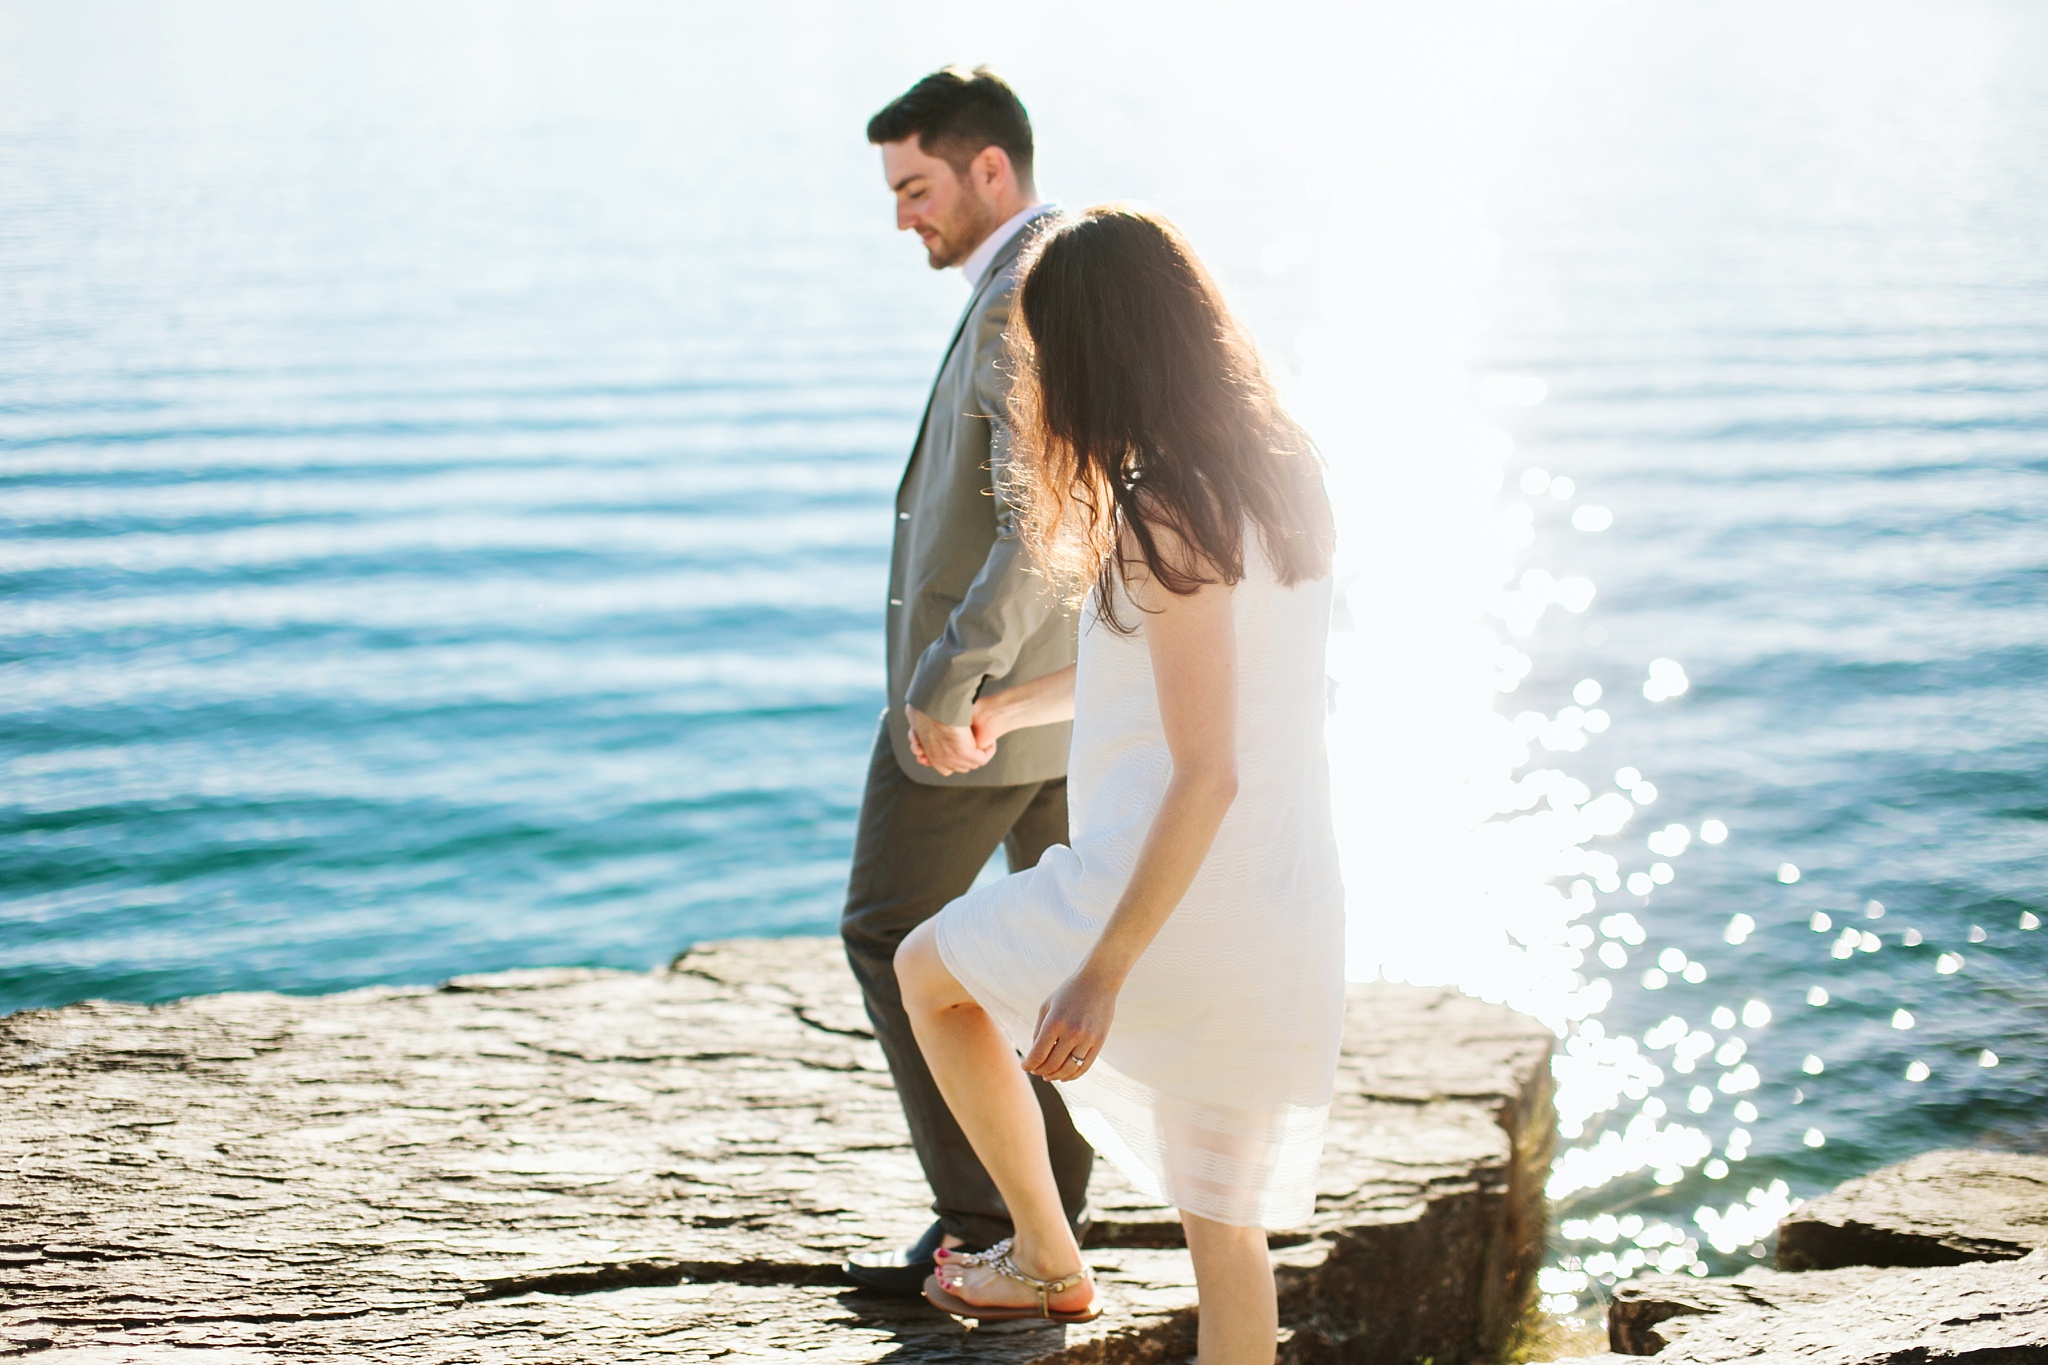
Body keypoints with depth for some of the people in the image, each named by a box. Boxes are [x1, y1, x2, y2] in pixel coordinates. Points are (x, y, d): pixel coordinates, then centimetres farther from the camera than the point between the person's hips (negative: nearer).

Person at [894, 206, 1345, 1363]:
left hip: (1182, 897, -8)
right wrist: (1015, 705, 37)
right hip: (1287, 911, 8)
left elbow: (1204, 773, -24)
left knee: (928, 973, 20)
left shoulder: (1166, 517, -20)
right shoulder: (1278, 469, 7)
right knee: (1228, 1225, 17)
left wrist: (1102, 974, -23)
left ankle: (1047, 1263, 28)